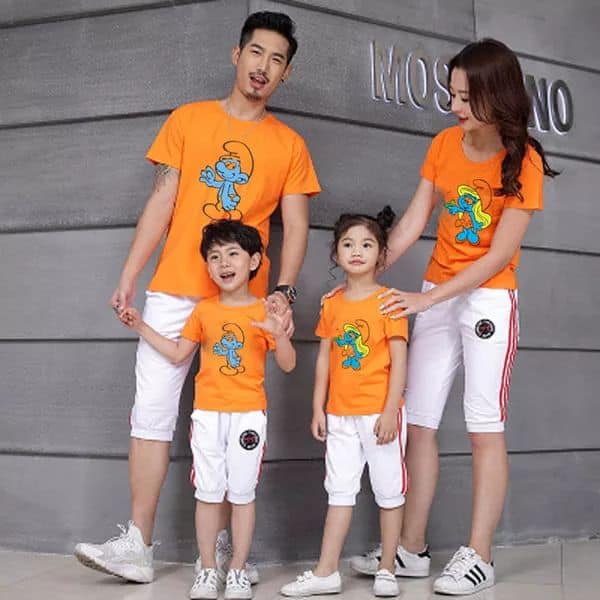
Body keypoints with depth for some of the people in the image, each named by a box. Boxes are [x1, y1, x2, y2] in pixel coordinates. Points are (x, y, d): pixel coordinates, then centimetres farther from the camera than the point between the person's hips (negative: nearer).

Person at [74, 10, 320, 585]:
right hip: (173, 292, 0)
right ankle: (137, 546, 3)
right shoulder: (188, 119, 9)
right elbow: (161, 204, 6)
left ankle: (219, 547, 14)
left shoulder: (290, 145, 9)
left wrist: (283, 290, -12)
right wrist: (128, 277, 0)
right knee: (152, 413, -3)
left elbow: (295, 226, 3)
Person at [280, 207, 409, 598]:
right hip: (340, 414, 5)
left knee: (389, 491, 7)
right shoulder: (332, 304, 6)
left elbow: (399, 360, -9)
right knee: (340, 491, 10)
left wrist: (390, 411, -15)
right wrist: (318, 409, 7)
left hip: (379, 412, -4)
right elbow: (324, 359, 10)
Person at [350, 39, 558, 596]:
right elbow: (411, 224, 2)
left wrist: (426, 299, -22)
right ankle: (412, 550, 15)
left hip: (488, 300, -5)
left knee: (485, 429, -2)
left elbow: (499, 256, -16)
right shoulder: (444, 144, 3)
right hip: (434, 298, 5)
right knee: (418, 422, 5)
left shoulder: (523, 160, -11)